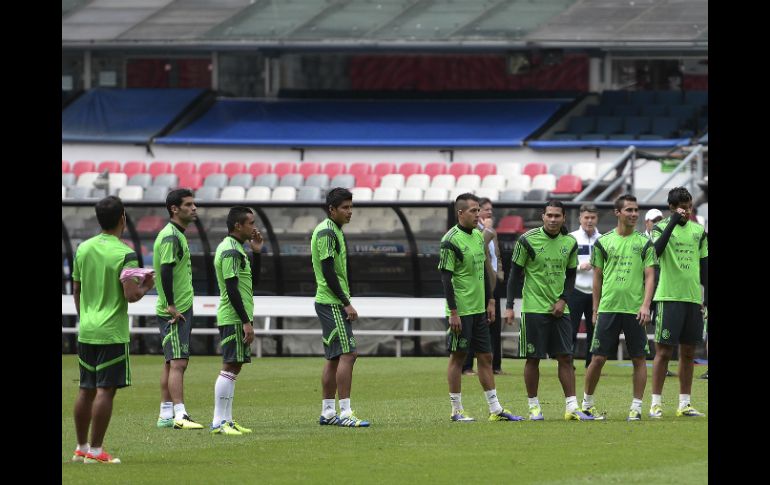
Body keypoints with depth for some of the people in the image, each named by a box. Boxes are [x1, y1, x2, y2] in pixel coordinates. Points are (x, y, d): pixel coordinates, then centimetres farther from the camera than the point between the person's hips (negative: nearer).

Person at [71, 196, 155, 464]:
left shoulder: (83, 249, 6)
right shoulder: (124, 254, -13)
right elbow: (131, 295, -19)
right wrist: (146, 287, 1)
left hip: (86, 331, 6)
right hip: (112, 332, -6)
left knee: (86, 390, 12)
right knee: (105, 391, -4)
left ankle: (81, 448, 19)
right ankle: (96, 450, -4)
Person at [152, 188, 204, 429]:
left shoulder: (176, 235, 17)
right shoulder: (171, 236, -15)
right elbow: (165, 271, -23)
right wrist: (171, 306, -23)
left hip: (180, 309, 10)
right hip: (175, 310, -10)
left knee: (172, 363, 12)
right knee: (178, 363, -14)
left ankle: (166, 414, 15)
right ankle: (179, 415, -19)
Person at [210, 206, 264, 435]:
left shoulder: (236, 249, 17)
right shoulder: (230, 251, -15)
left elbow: (253, 280, 24)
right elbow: (232, 289, -20)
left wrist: (256, 252, 14)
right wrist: (246, 322, -21)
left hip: (236, 319, 10)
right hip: (234, 319, -10)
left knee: (233, 368, 11)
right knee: (230, 368, -10)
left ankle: (226, 421, 13)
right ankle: (219, 422, -10)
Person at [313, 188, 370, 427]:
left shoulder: (333, 231, 17)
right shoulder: (326, 232, -14)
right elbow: (328, 273, -20)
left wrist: (345, 303, 20)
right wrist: (346, 303, -19)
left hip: (330, 302, 10)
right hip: (333, 304, -10)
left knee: (334, 358, 11)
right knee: (347, 354, -13)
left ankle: (327, 412, 14)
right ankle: (345, 413, -16)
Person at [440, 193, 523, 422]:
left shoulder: (478, 236, 12)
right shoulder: (451, 241, -13)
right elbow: (446, 278, -15)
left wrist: (490, 301, 15)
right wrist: (453, 312, -18)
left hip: (479, 309, 8)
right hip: (461, 311, -8)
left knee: (486, 357, 9)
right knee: (457, 357, -1)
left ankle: (495, 409, 12)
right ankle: (456, 410, 5)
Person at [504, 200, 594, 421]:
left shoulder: (570, 243, 5)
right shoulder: (527, 240, -7)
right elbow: (515, 273, -3)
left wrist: (563, 299, -1)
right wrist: (509, 306, -7)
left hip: (559, 309, 4)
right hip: (534, 309, -4)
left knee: (566, 357, 1)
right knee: (533, 358, 0)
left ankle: (572, 406, 2)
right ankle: (534, 406, 9)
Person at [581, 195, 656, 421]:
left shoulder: (644, 243, 5)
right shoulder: (603, 242, 6)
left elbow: (649, 276, 1)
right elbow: (597, 278, 12)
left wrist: (646, 305, -12)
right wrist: (595, 310, 10)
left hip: (635, 310, 0)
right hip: (608, 307, 0)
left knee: (639, 359, 0)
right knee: (598, 358, -1)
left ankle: (636, 407, 7)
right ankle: (587, 403, 13)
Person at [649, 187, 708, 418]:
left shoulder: (699, 231, 12)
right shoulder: (662, 228, -1)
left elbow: (704, 266, 16)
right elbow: (656, 250, -23)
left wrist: (706, 298, 10)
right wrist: (674, 221, -23)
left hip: (693, 298, 5)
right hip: (669, 297, -5)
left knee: (688, 352, 7)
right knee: (664, 350, -5)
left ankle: (684, 403, 12)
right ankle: (656, 403, -3)